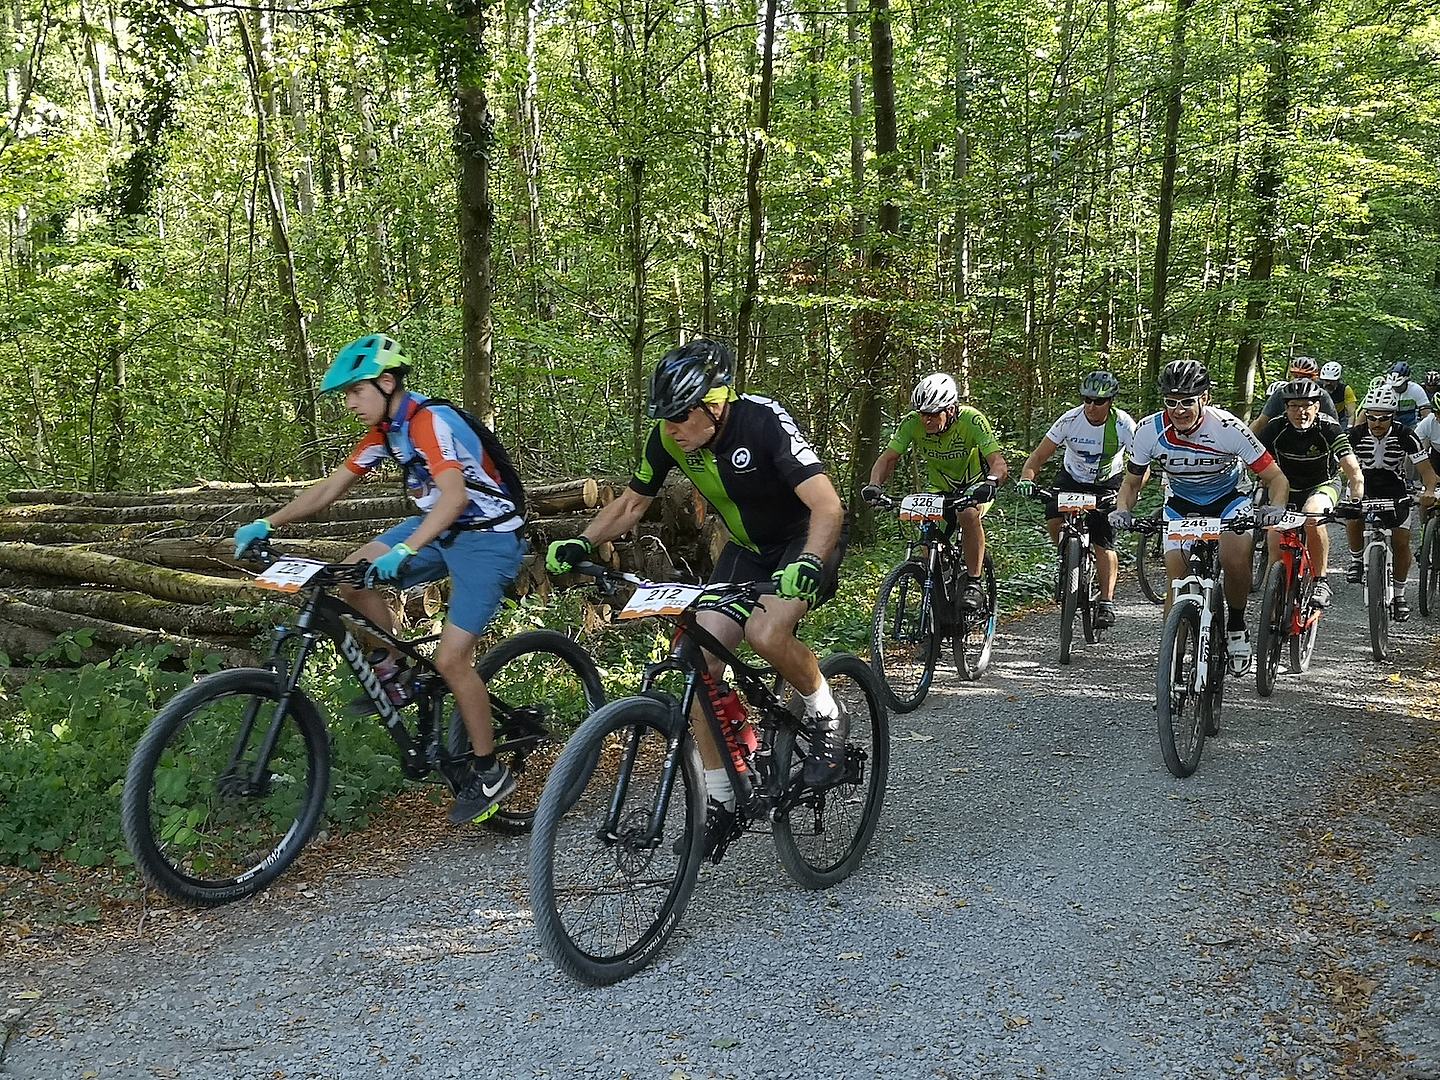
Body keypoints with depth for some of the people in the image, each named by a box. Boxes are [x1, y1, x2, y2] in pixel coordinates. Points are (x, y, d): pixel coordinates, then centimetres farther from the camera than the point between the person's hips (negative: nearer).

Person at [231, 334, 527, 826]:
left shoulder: (431, 421, -24)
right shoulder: (384, 431, 4)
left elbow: (455, 496, -38)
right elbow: (330, 488, 8)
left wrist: (402, 551, -48)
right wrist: (267, 524, -1)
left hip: (487, 539, -9)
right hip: (440, 527, 9)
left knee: (450, 659, -13)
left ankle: (489, 772, 3)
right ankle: (393, 675, 10)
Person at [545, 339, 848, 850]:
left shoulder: (765, 421, -30)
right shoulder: (669, 436, -14)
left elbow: (827, 505, -37)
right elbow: (631, 504, 1)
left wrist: (808, 565, -55)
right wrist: (582, 544, -15)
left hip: (807, 541, -6)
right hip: (748, 548, 6)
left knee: (765, 632, -33)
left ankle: (827, 717, -4)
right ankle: (722, 801, 4)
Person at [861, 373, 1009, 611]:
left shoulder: (971, 420, -29)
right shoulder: (912, 423, -21)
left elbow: (998, 463, -35)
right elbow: (888, 458, -19)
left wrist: (990, 483, -57)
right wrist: (875, 485, -39)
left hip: (975, 486, -3)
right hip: (940, 488, 3)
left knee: (968, 514, -35)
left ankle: (974, 584, -23)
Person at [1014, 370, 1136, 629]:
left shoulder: (1123, 424, -23)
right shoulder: (1070, 420, -22)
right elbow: (1039, 455, -18)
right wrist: (1026, 479, -38)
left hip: (1107, 483, -1)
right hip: (1072, 478, 1)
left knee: (1103, 544, -14)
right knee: (1054, 521, -24)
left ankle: (1107, 601, -7)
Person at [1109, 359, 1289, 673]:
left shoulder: (1228, 428, -28)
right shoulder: (1149, 430, -21)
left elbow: (1276, 478, -20)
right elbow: (1131, 482, -5)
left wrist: (1275, 508, -40)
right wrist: (1122, 510, -26)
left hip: (1228, 501, -2)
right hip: (1181, 506, 2)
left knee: (1235, 561, -29)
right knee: (1177, 580, -15)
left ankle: (1236, 626, -2)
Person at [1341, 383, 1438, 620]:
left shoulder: (1405, 436, -21)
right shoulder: (1356, 434, -19)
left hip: (1395, 491, 0)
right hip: (1364, 487, 0)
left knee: (1401, 542, -7)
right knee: (1353, 519, -29)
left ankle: (1399, 594, 11)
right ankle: (1357, 560, 0)